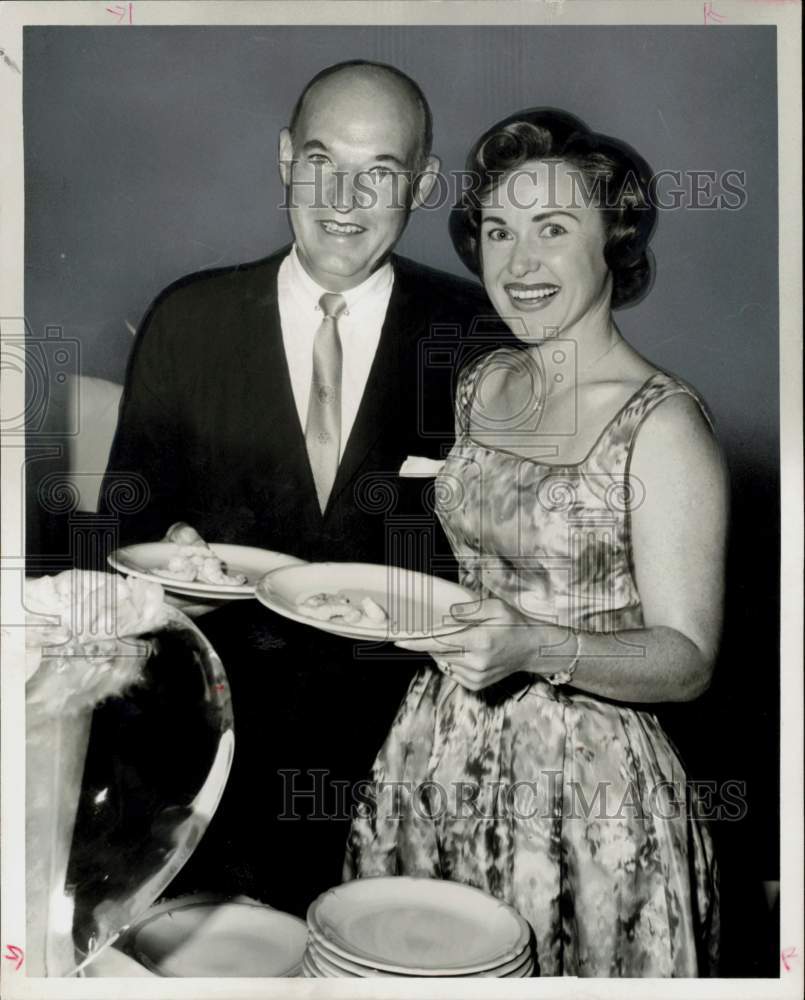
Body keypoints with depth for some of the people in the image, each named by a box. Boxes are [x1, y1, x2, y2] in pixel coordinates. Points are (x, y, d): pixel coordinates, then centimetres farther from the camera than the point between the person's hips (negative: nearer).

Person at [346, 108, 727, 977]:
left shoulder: (662, 424, -16)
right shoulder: (480, 386, 4)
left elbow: (687, 660, -16)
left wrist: (537, 649, -30)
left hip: (585, 782, -6)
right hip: (443, 756, 6)